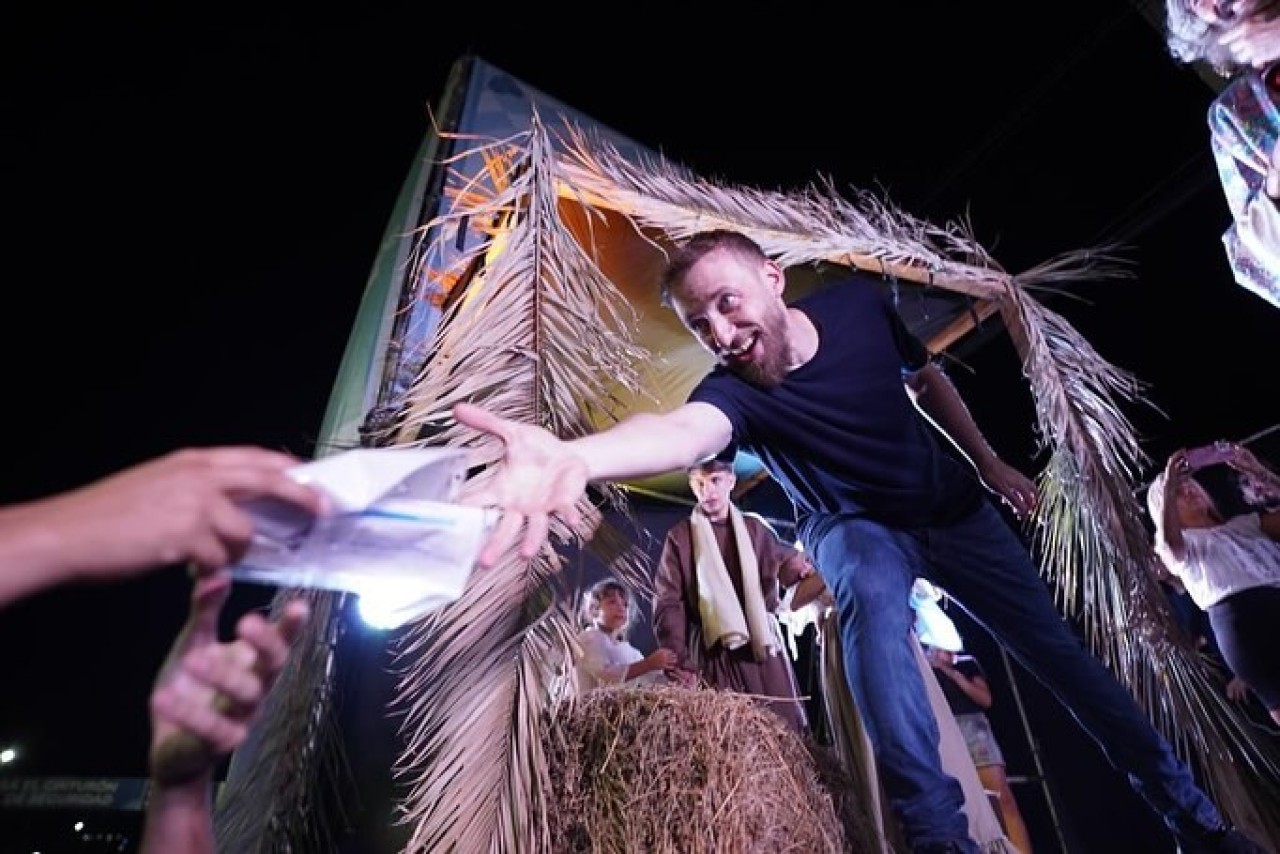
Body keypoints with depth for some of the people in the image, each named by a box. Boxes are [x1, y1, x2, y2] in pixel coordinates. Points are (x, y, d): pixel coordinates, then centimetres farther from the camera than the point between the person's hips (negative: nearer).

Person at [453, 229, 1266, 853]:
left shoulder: (858, 302, -19)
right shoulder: (734, 391, -31)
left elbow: (928, 377, 1)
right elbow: (687, 428, -57)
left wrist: (988, 461, 8)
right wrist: (576, 454, -77)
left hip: (954, 506, 4)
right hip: (857, 526, -3)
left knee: (1061, 654, 7)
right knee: (872, 596, -37)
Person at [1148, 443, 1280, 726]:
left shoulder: (1243, 523, 30)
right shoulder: (1172, 546, 15)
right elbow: (1171, 543, -9)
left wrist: (1255, 470, 11)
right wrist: (1168, 489, -17)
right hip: (1235, 615, -4)